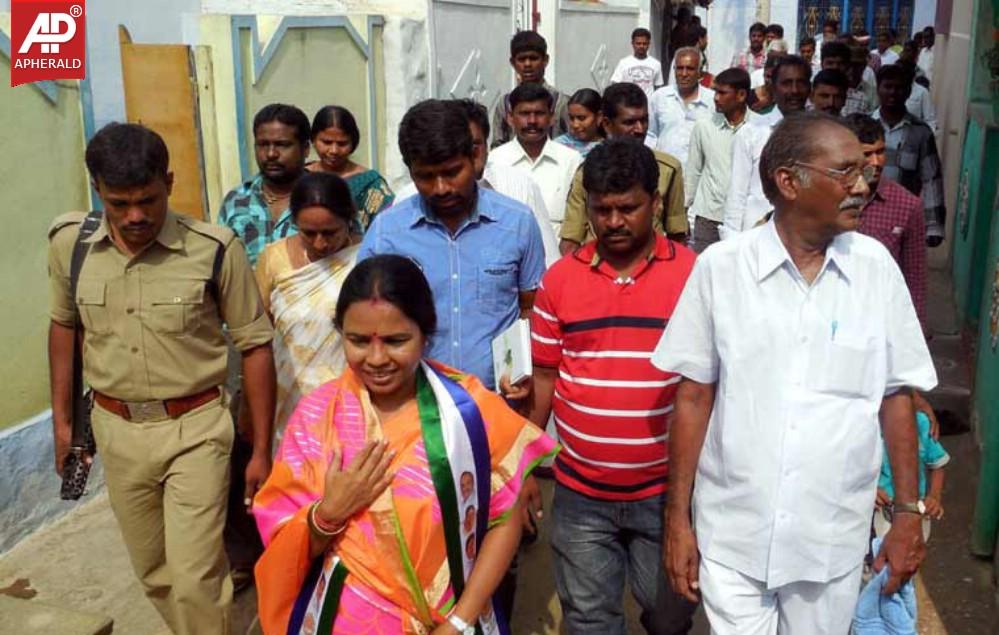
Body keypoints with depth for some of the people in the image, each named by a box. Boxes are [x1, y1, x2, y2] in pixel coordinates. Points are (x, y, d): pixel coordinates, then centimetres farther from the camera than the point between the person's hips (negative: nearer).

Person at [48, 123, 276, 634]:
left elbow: (254, 346, -8)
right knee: (153, 572, 19)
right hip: (116, 430, 4)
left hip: (195, 429, -4)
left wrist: (262, 450, -6)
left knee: (195, 579, -5)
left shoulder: (215, 249, -17)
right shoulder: (68, 244, -5)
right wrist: (61, 418, 13)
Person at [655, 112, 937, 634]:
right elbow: (694, 397, -4)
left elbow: (896, 395, 4)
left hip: (834, 537, 2)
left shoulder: (876, 267, -3)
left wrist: (908, 511, 4)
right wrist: (677, 518, -2)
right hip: (731, 534, -2)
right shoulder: (720, 267, -9)